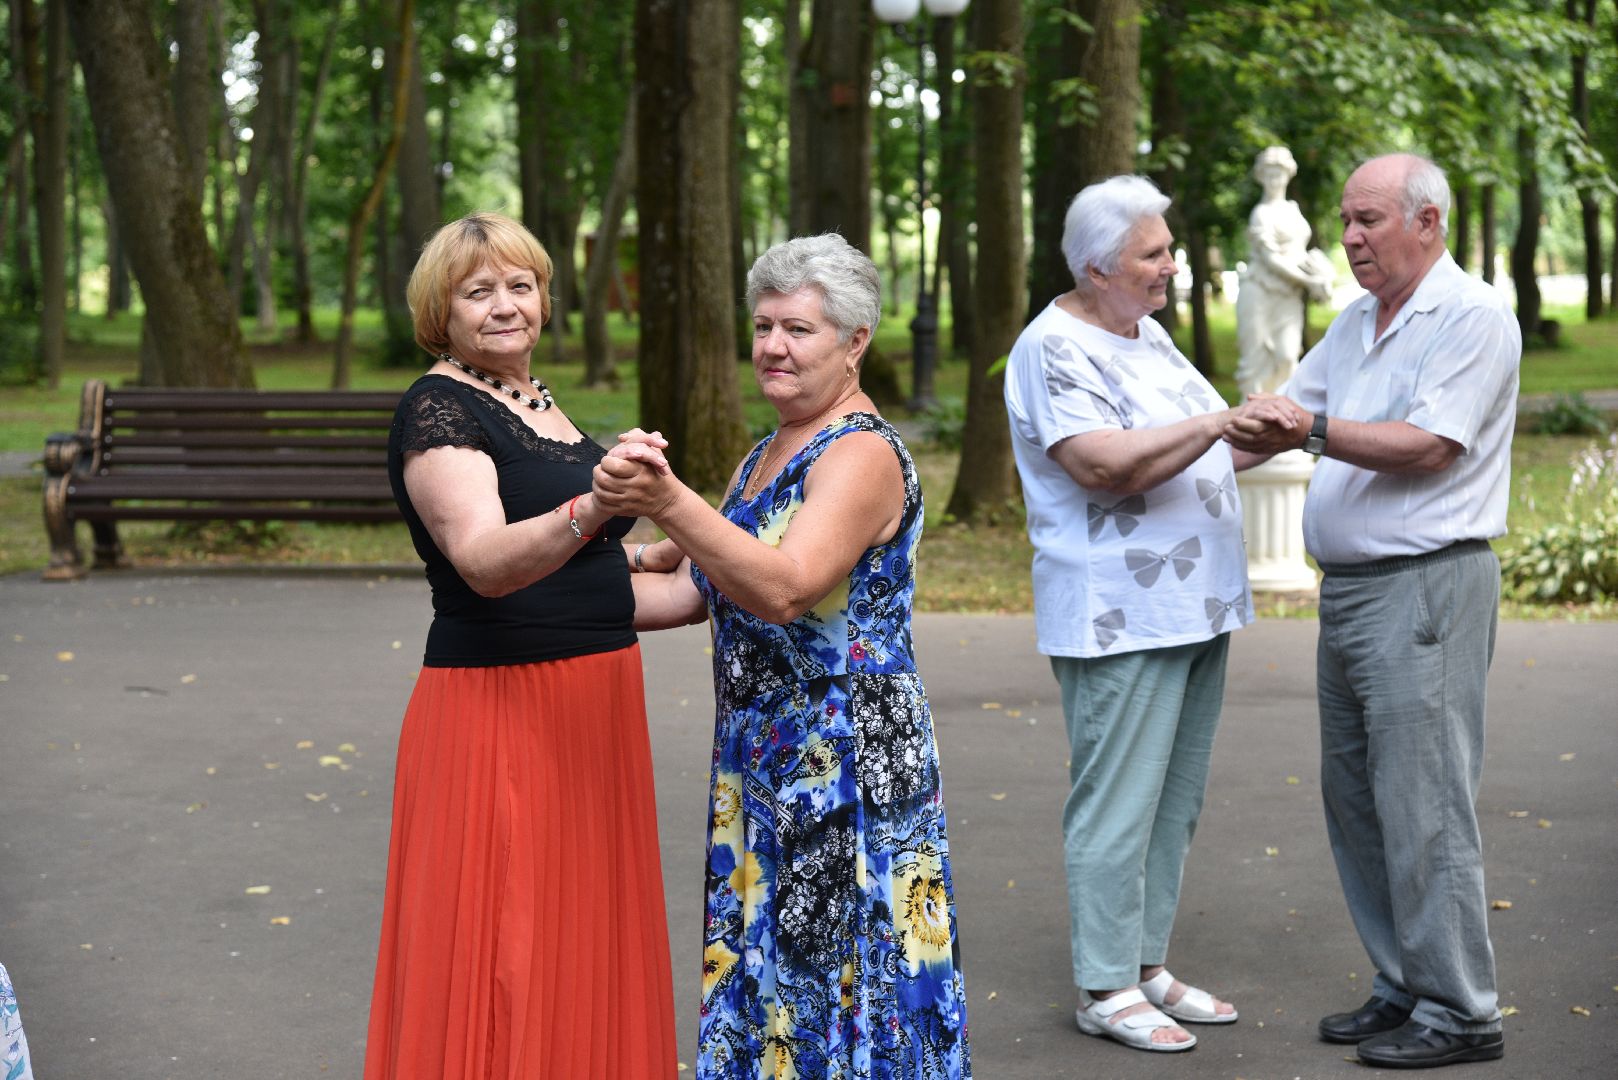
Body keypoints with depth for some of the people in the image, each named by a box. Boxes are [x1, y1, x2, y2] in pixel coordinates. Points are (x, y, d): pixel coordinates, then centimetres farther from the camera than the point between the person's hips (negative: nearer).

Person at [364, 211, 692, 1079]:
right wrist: (593, 508, -45)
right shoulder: (438, 411, -12)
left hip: (588, 711, 9)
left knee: (583, 962, 16)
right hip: (498, 716, -9)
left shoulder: (540, 406, 14)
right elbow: (486, 562, -30)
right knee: (500, 974, -4)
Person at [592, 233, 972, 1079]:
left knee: (840, 968, -2)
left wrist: (666, 501, -39)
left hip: (847, 759, -9)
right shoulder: (768, 454, 13)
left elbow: (784, 588, -31)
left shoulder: (864, 454, -15)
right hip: (759, 756, 9)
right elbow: (722, 583, 27)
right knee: (761, 960, 13)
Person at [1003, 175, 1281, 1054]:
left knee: (1173, 800, 13)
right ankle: (1105, 988, 4)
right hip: (1119, 617, -9)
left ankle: (1146, 964, 22)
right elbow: (1105, 465, -26)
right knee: (1119, 805, -5)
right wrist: (1220, 422, -26)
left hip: (1195, 609, 10)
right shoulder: (1054, 350, -14)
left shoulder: (1146, 333, 16)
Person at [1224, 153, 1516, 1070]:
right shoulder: (1357, 322, 17)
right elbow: (1288, 412, 21)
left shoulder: (1473, 316, -9)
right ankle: (1404, 986, 21)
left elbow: (1428, 445, -19)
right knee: (1356, 796, 11)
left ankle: (1460, 1013, 0)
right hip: (1349, 585, 9)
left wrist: (1315, 432, -27)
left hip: (1427, 586, -9)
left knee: (1422, 802, -8)